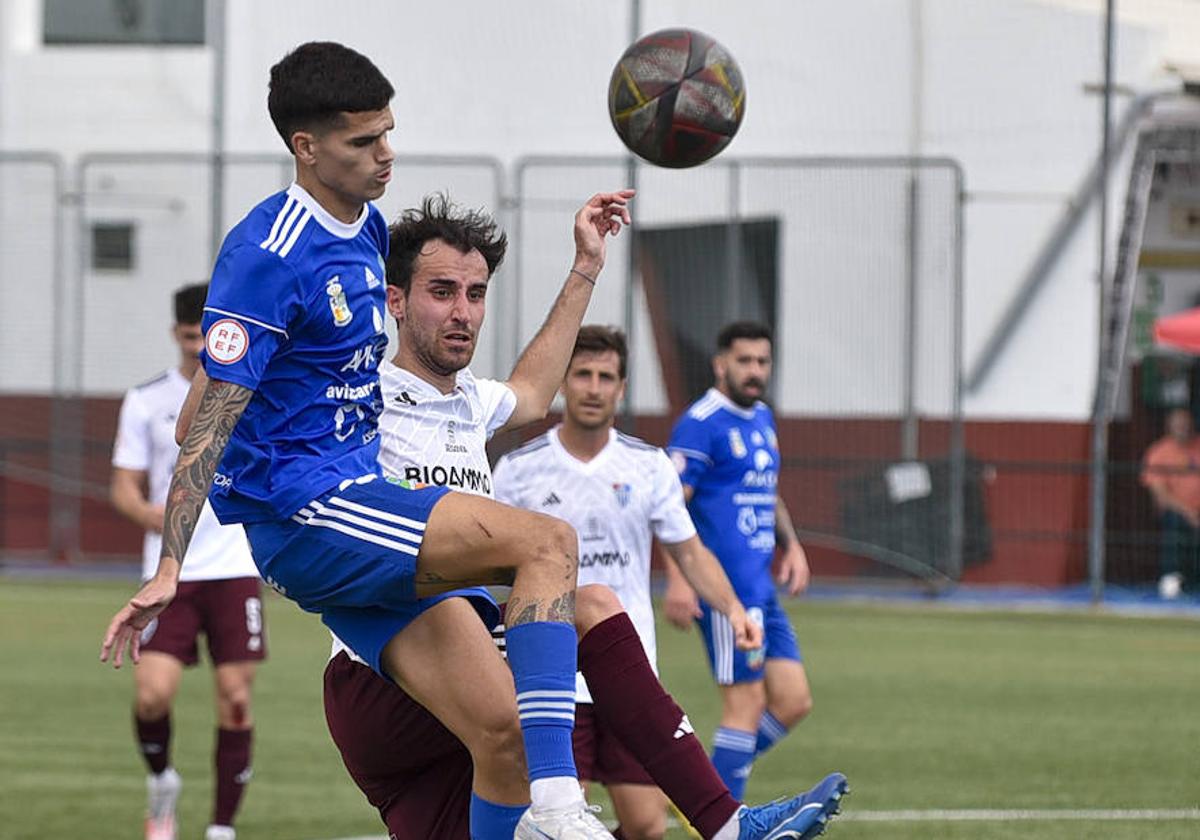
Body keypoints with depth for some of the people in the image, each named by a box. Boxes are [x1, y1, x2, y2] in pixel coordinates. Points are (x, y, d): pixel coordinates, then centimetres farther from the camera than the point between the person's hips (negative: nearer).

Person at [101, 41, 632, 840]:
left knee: (506, 746, -1)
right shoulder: (268, 255, -14)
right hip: (303, 512, -9)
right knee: (547, 543, -24)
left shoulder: (367, 228, 13)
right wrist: (169, 568, -21)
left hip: (358, 497, 9)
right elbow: (210, 418, -16)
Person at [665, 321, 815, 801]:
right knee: (747, 704, -8)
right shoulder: (701, 424, -11)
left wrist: (791, 545, 15)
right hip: (724, 588, -9)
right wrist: (678, 579, -24)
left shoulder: (761, 419, 16)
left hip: (760, 589, 9)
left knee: (793, 702, 6)